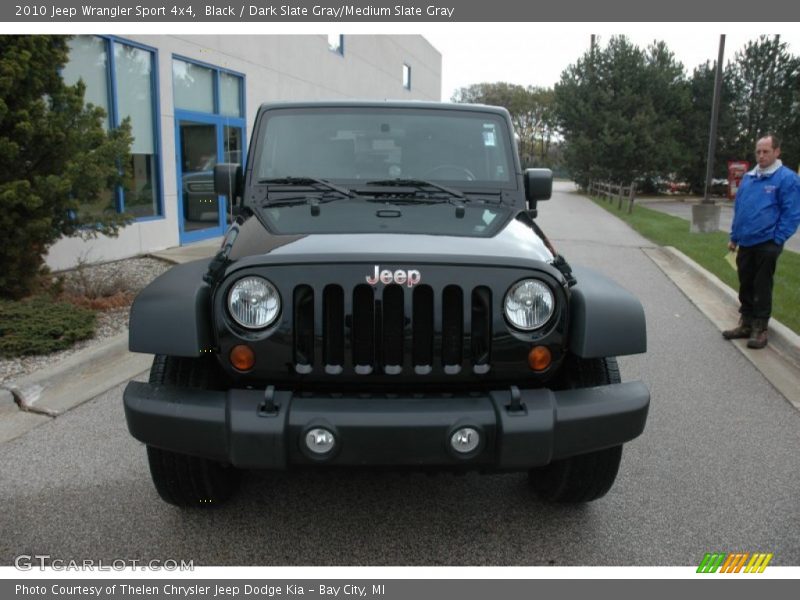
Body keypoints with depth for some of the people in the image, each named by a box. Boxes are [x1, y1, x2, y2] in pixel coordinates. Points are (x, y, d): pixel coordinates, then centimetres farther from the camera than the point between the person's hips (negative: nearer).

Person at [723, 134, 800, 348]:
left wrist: (777, 240, -13)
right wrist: (734, 236, 16)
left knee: (762, 287, 0)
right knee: (745, 285, 12)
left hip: (766, 244, -6)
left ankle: (760, 328, 10)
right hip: (745, 243, 6)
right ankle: (746, 323, 24)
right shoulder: (748, 177, 11)